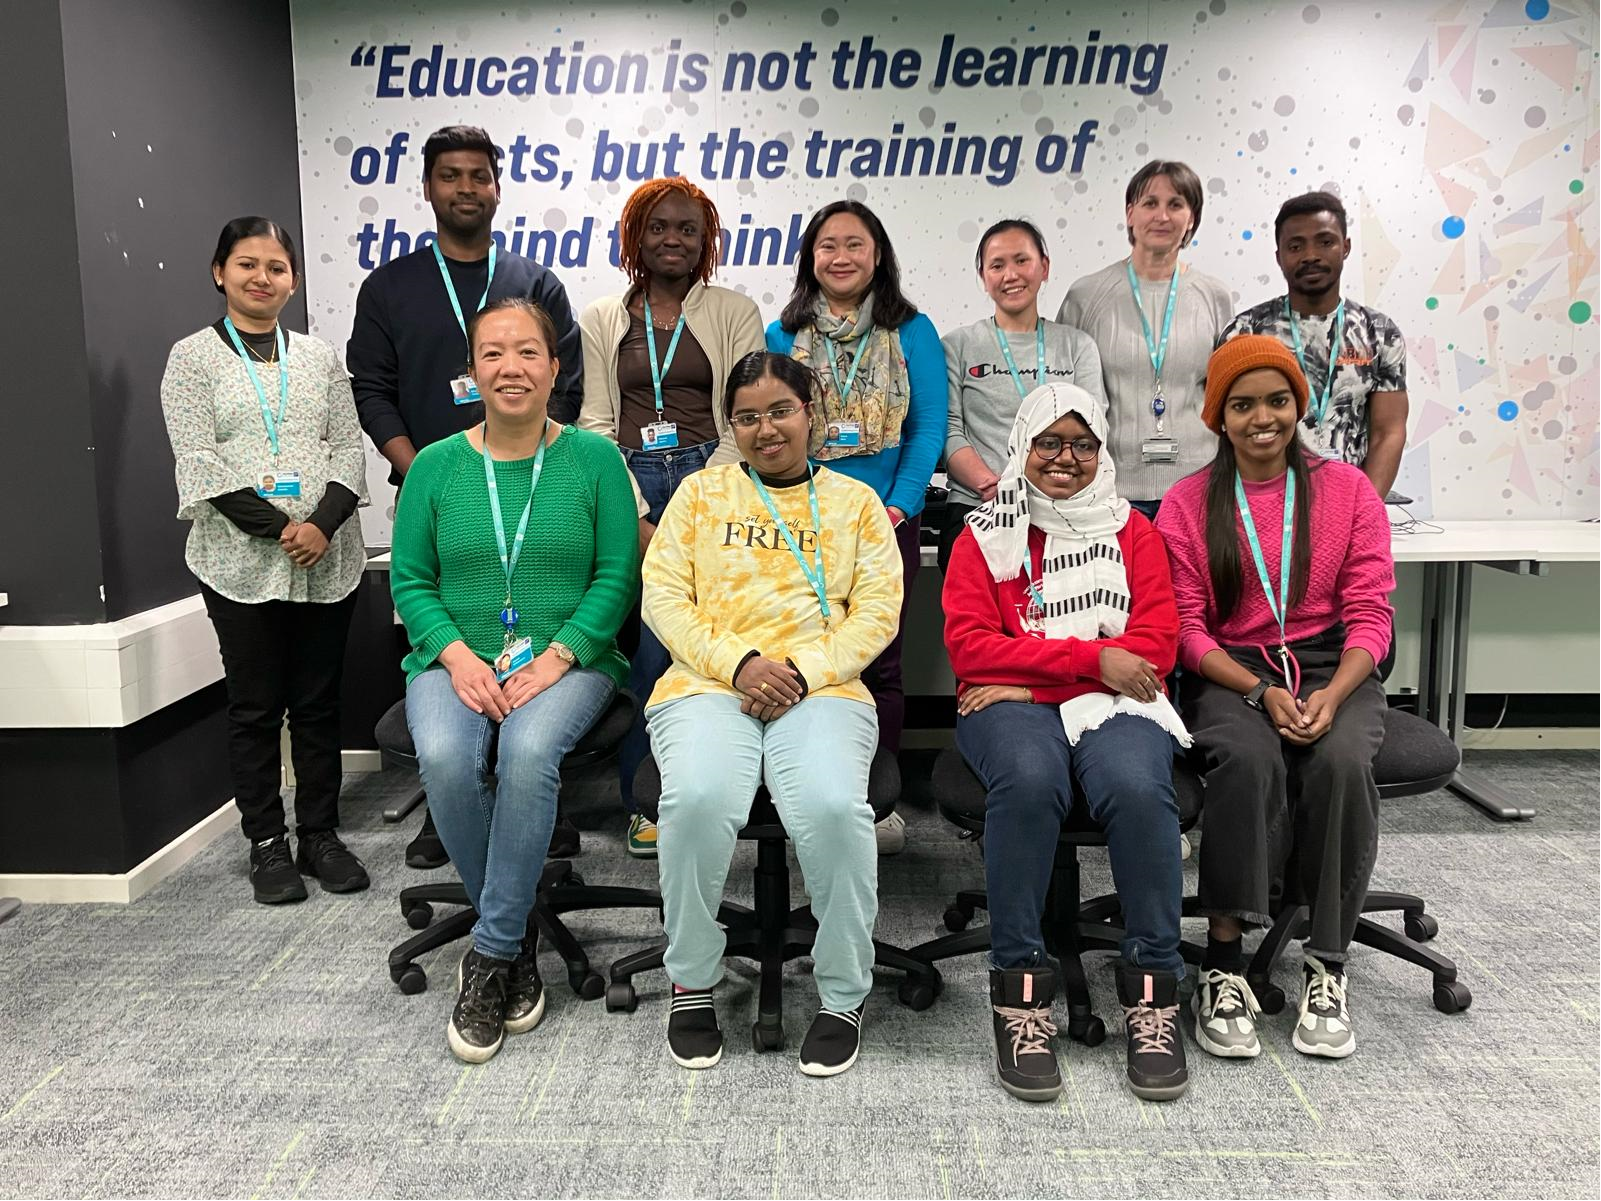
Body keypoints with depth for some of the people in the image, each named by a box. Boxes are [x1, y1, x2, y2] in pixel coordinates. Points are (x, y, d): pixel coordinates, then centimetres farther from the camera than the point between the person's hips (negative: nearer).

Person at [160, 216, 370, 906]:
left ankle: (320, 835, 17)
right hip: (241, 561, -2)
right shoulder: (193, 359, 3)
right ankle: (267, 843, 15)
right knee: (255, 705, 4)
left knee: (318, 701, 7)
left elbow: (348, 449, 6)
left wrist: (323, 524, -11)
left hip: (328, 558, 2)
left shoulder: (318, 356, 12)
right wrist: (278, 528, -15)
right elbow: (198, 464, -6)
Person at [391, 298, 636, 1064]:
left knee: (528, 752, -34)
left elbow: (616, 577, -1)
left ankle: (492, 954, -16)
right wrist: (458, 658, -10)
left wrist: (554, 660, -14)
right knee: (446, 760, -30)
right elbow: (410, 581, 8)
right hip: (457, 661, 2)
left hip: (568, 660, -2)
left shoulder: (594, 458, 3)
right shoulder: (435, 466, 8)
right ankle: (518, 937, -6)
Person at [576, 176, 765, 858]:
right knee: (648, 646, -4)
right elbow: (596, 424, 7)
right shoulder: (603, 321, 13)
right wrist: (636, 518, -6)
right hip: (630, 492, 1)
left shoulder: (734, 313, 8)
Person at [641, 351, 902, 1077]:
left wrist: (804, 673, -11)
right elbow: (663, 596, 7)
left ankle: (844, 996, -9)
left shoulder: (855, 500, 17)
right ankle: (692, 984, -8)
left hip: (822, 690, 0)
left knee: (833, 807, -33)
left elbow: (878, 610, 7)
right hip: (710, 683, 1)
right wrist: (739, 661, -10)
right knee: (698, 800, -33)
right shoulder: (701, 493, 18)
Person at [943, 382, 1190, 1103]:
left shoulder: (1131, 530, 16)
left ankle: (1152, 991, -19)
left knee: (1137, 788, -33)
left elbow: (1157, 644, 3)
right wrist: (1094, 656, -10)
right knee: (1029, 780, -36)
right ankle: (1020, 993, -25)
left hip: (1112, 702, 1)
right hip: (1010, 708, -1)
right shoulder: (985, 535, 14)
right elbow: (970, 646, -1)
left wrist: (1027, 672, -7)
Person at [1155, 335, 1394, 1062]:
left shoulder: (1347, 489, 6)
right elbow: (1187, 627, -1)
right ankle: (1224, 964, -25)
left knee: (1341, 760, -32)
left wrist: (1331, 696, -16)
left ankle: (1328, 966, -18)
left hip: (1332, 669, 1)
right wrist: (1262, 692, -17)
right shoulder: (1188, 503, 3)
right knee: (1249, 759, -34)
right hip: (1230, 676, -1)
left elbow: (1369, 614, 2)